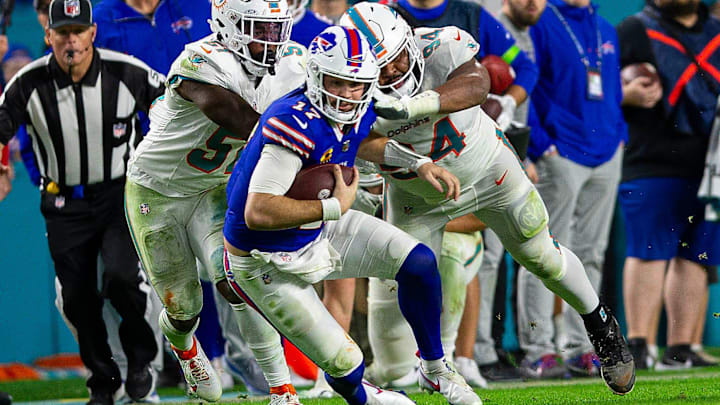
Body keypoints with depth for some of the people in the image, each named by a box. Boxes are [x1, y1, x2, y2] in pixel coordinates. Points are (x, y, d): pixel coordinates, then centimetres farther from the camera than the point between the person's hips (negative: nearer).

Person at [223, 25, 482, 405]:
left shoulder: (357, 110, -8)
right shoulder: (295, 123, -36)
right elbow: (258, 214, -41)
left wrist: (419, 164, 7)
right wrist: (335, 207, -32)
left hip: (318, 231, 8)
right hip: (267, 265, -8)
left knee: (419, 263, -1)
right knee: (345, 364, -5)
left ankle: (434, 369, 21)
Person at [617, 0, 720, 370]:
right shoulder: (633, 31, 3)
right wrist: (626, 95, -19)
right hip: (653, 164, -5)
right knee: (649, 252, -9)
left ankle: (680, 349, 8)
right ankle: (636, 344, -6)